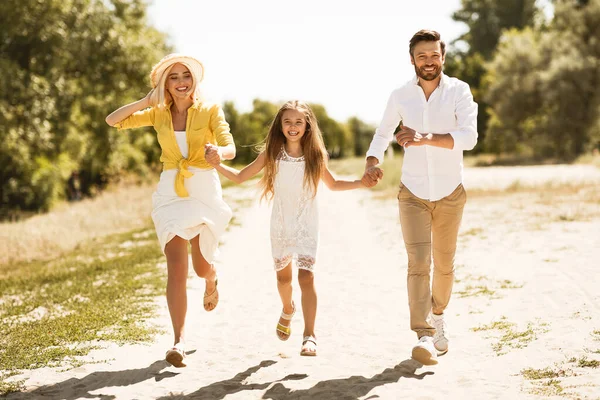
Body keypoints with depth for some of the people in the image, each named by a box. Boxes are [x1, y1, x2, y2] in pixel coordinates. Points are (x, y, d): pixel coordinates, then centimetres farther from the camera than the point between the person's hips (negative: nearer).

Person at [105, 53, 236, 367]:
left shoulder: (210, 112, -3)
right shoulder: (159, 114, 5)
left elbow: (230, 149, -15)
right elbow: (113, 121, 2)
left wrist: (218, 152, -39)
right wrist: (145, 101, -9)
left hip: (205, 191, -1)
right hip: (170, 192, 1)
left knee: (201, 266, 8)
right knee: (177, 266, -11)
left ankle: (211, 281, 49)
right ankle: (179, 341, -9)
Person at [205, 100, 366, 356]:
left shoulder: (315, 155, -6)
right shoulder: (272, 153, -6)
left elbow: (333, 184, 9)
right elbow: (239, 177, 0)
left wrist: (361, 183, -5)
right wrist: (217, 164, -15)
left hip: (307, 225, -2)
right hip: (280, 225, 2)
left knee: (306, 276, -15)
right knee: (283, 275, 17)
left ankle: (309, 336, -13)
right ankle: (288, 310, 49)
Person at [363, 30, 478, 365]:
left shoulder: (459, 91, -8)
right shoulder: (400, 96, -1)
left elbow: (469, 136, -21)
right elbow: (383, 134, 13)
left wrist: (425, 139, -34)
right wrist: (372, 163, -7)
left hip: (450, 193, 0)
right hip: (413, 194, 0)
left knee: (444, 265, 12)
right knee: (418, 262, -13)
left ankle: (438, 316, 38)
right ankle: (426, 337, -16)